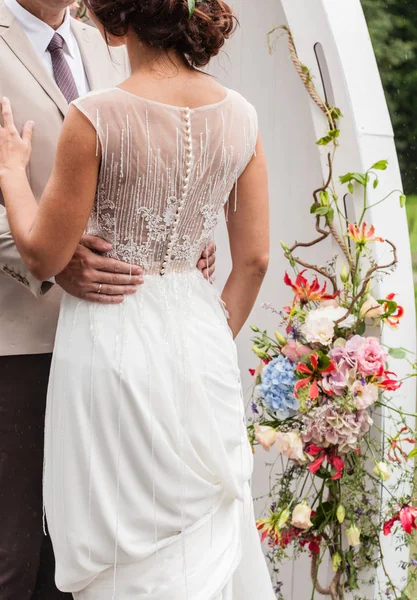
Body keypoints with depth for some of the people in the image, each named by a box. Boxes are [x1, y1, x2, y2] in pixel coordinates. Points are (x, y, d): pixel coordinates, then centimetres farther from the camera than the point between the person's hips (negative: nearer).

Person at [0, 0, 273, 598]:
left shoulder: (95, 118, -17)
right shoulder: (239, 116, -2)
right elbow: (253, 258, 2)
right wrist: (217, 341, 15)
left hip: (115, 337, -4)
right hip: (201, 337, 5)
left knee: (128, 536, 11)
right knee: (210, 527, 19)